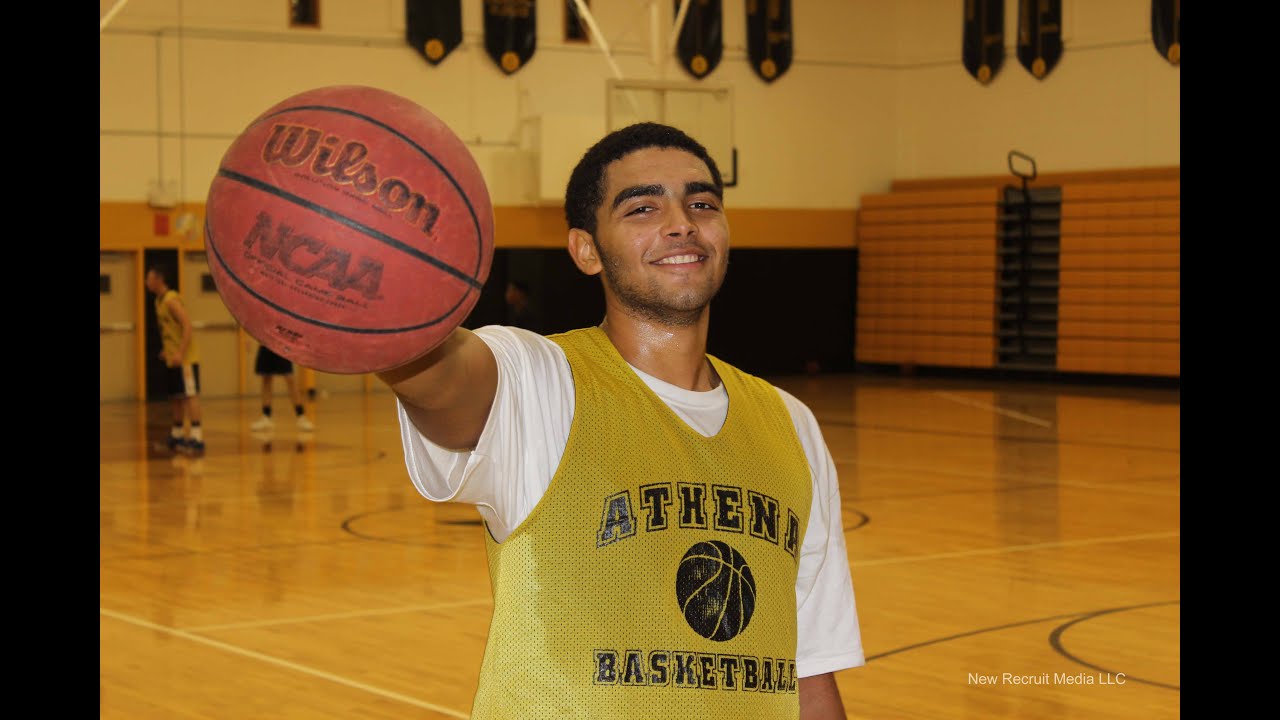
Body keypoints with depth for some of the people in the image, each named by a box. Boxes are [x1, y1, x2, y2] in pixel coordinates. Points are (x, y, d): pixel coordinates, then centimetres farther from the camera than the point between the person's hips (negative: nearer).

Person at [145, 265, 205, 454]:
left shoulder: (172, 300, -16)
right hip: (172, 359, 10)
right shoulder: (159, 301, 14)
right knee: (176, 397, 17)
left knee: (190, 396, -12)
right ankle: (176, 435, 27)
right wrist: (166, 350, 19)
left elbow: (187, 325, -23)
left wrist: (180, 353, -29)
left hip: (185, 358, -10)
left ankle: (197, 437, -16)